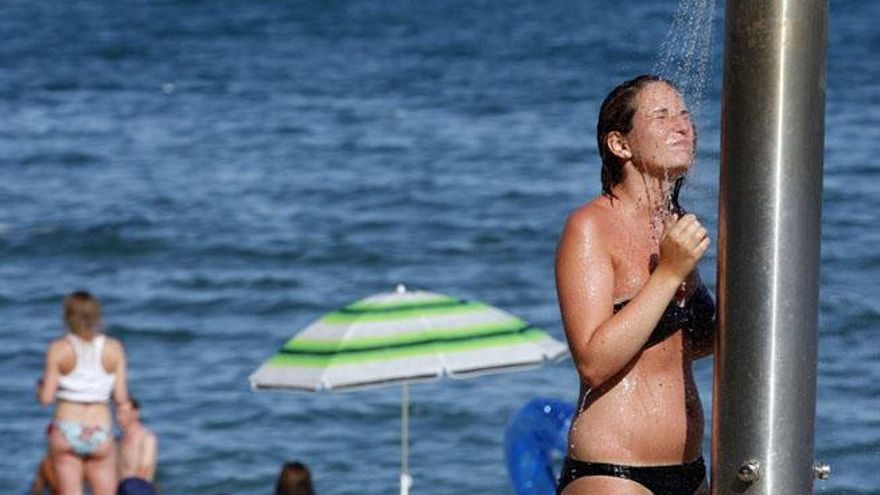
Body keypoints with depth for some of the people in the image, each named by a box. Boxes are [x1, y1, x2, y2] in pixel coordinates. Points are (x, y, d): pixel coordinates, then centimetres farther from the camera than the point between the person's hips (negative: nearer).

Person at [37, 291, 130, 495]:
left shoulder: (58, 348, -6)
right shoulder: (113, 348, -1)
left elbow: (46, 397, -7)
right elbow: (121, 399, -1)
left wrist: (40, 385, 15)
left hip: (66, 433, -1)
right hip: (100, 433, 1)